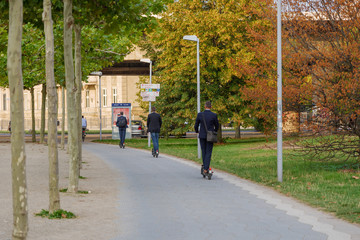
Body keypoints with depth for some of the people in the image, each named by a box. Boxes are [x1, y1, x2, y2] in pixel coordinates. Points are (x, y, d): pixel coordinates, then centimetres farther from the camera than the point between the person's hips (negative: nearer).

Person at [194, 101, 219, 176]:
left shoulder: (200, 114, -6)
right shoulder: (214, 115, -9)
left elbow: (196, 125, 2)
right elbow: (217, 126, 3)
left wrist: (197, 131, 25)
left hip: (202, 136, 1)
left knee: (204, 152, 15)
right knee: (208, 153, 1)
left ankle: (205, 166, 19)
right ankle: (206, 169, -8)